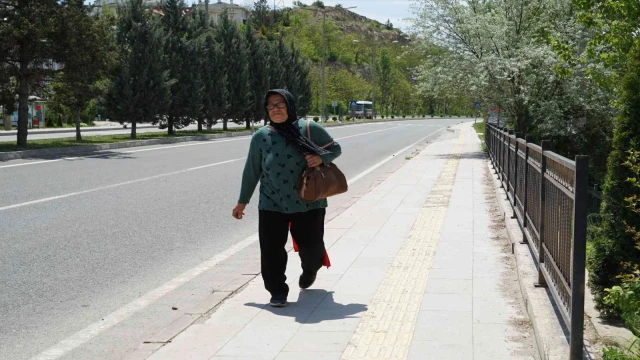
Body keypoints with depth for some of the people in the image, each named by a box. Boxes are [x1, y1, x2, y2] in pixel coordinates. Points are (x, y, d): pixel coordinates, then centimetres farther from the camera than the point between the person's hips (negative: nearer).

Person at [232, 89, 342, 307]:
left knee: (311, 246, 10)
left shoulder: (309, 129, -7)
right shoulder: (261, 137, -1)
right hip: (272, 205, 1)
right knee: (271, 250, -5)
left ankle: (310, 270, 44)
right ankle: (277, 291, 11)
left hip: (308, 202, -1)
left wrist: (321, 158, -19)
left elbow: (335, 148, 4)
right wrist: (243, 201, 9)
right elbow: (251, 172, 6)